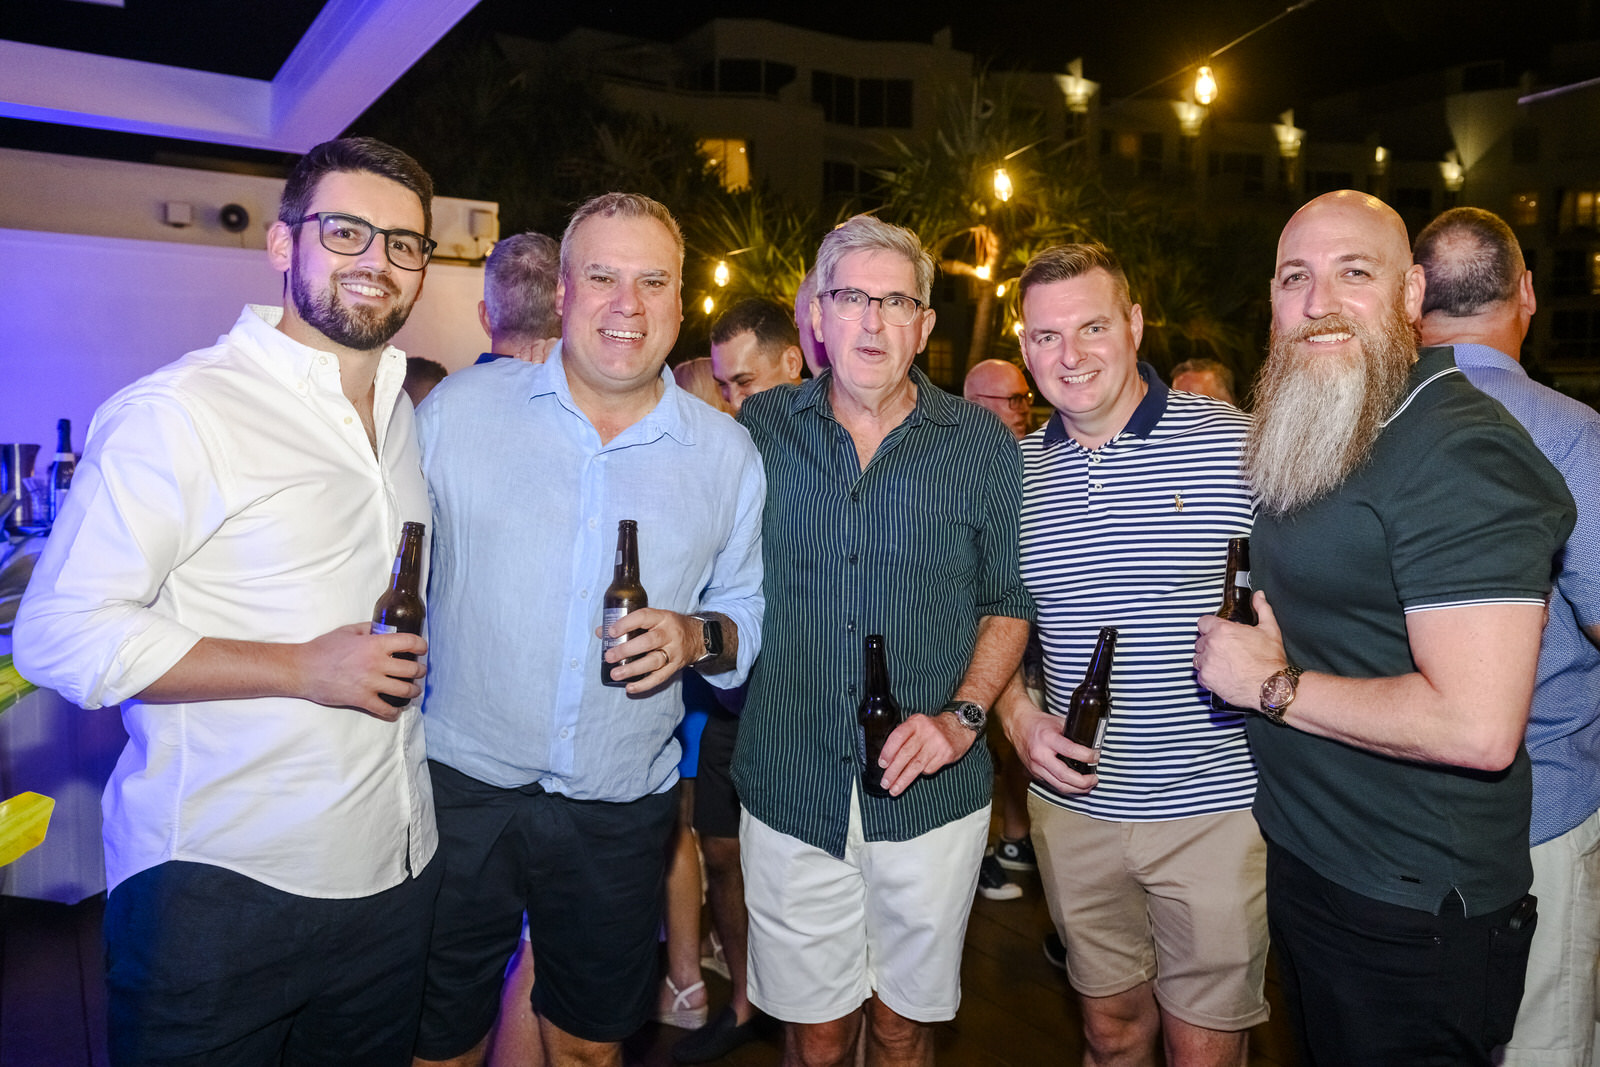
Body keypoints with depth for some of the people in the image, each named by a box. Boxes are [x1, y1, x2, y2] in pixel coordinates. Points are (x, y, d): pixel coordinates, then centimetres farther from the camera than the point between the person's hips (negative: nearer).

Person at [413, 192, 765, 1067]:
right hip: (459, 786, -1)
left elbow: (748, 612, 8)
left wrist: (701, 637, -14)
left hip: (620, 808, 1)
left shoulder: (726, 454, 1)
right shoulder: (458, 407, -3)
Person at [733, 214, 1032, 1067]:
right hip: (791, 793, 1)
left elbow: (1009, 603, 3)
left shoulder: (982, 445, -2)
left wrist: (962, 716, -9)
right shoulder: (760, 429, 1)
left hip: (930, 798, 0)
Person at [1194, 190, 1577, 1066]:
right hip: (1302, 864, 9)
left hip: (1409, 918, -9)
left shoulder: (1459, 453, -22)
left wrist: (1274, 686, -19)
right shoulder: (1304, 435, 8)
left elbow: (1478, 727, -30)